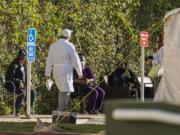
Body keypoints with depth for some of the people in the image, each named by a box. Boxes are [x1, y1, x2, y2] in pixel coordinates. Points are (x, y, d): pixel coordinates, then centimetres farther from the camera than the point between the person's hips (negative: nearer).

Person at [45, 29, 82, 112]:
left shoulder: (53, 45, 9)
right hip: (66, 71, -6)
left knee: (62, 90, 23)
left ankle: (60, 109, 20)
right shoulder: (69, 46, -8)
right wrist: (79, 72, 3)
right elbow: (75, 60, -7)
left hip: (56, 71, 6)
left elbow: (49, 60, 12)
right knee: (65, 92, -6)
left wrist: (47, 73, 18)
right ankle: (61, 111, -13)